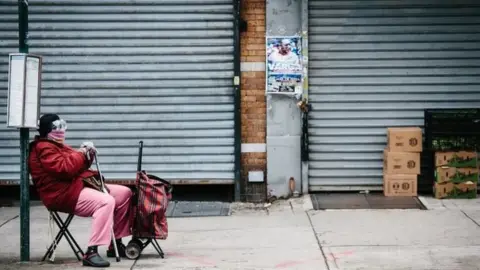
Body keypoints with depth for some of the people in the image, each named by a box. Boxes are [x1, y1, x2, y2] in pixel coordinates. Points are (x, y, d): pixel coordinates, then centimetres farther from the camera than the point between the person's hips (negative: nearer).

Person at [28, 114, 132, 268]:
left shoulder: (57, 145, 25)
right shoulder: (43, 148, -10)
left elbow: (77, 165, 26)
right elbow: (65, 168, -24)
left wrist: (87, 155, 4)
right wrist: (81, 153, -10)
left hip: (78, 186, 11)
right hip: (64, 194, -11)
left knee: (124, 193, 7)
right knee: (106, 201, -34)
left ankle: (115, 244, 11)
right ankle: (91, 253, -39)